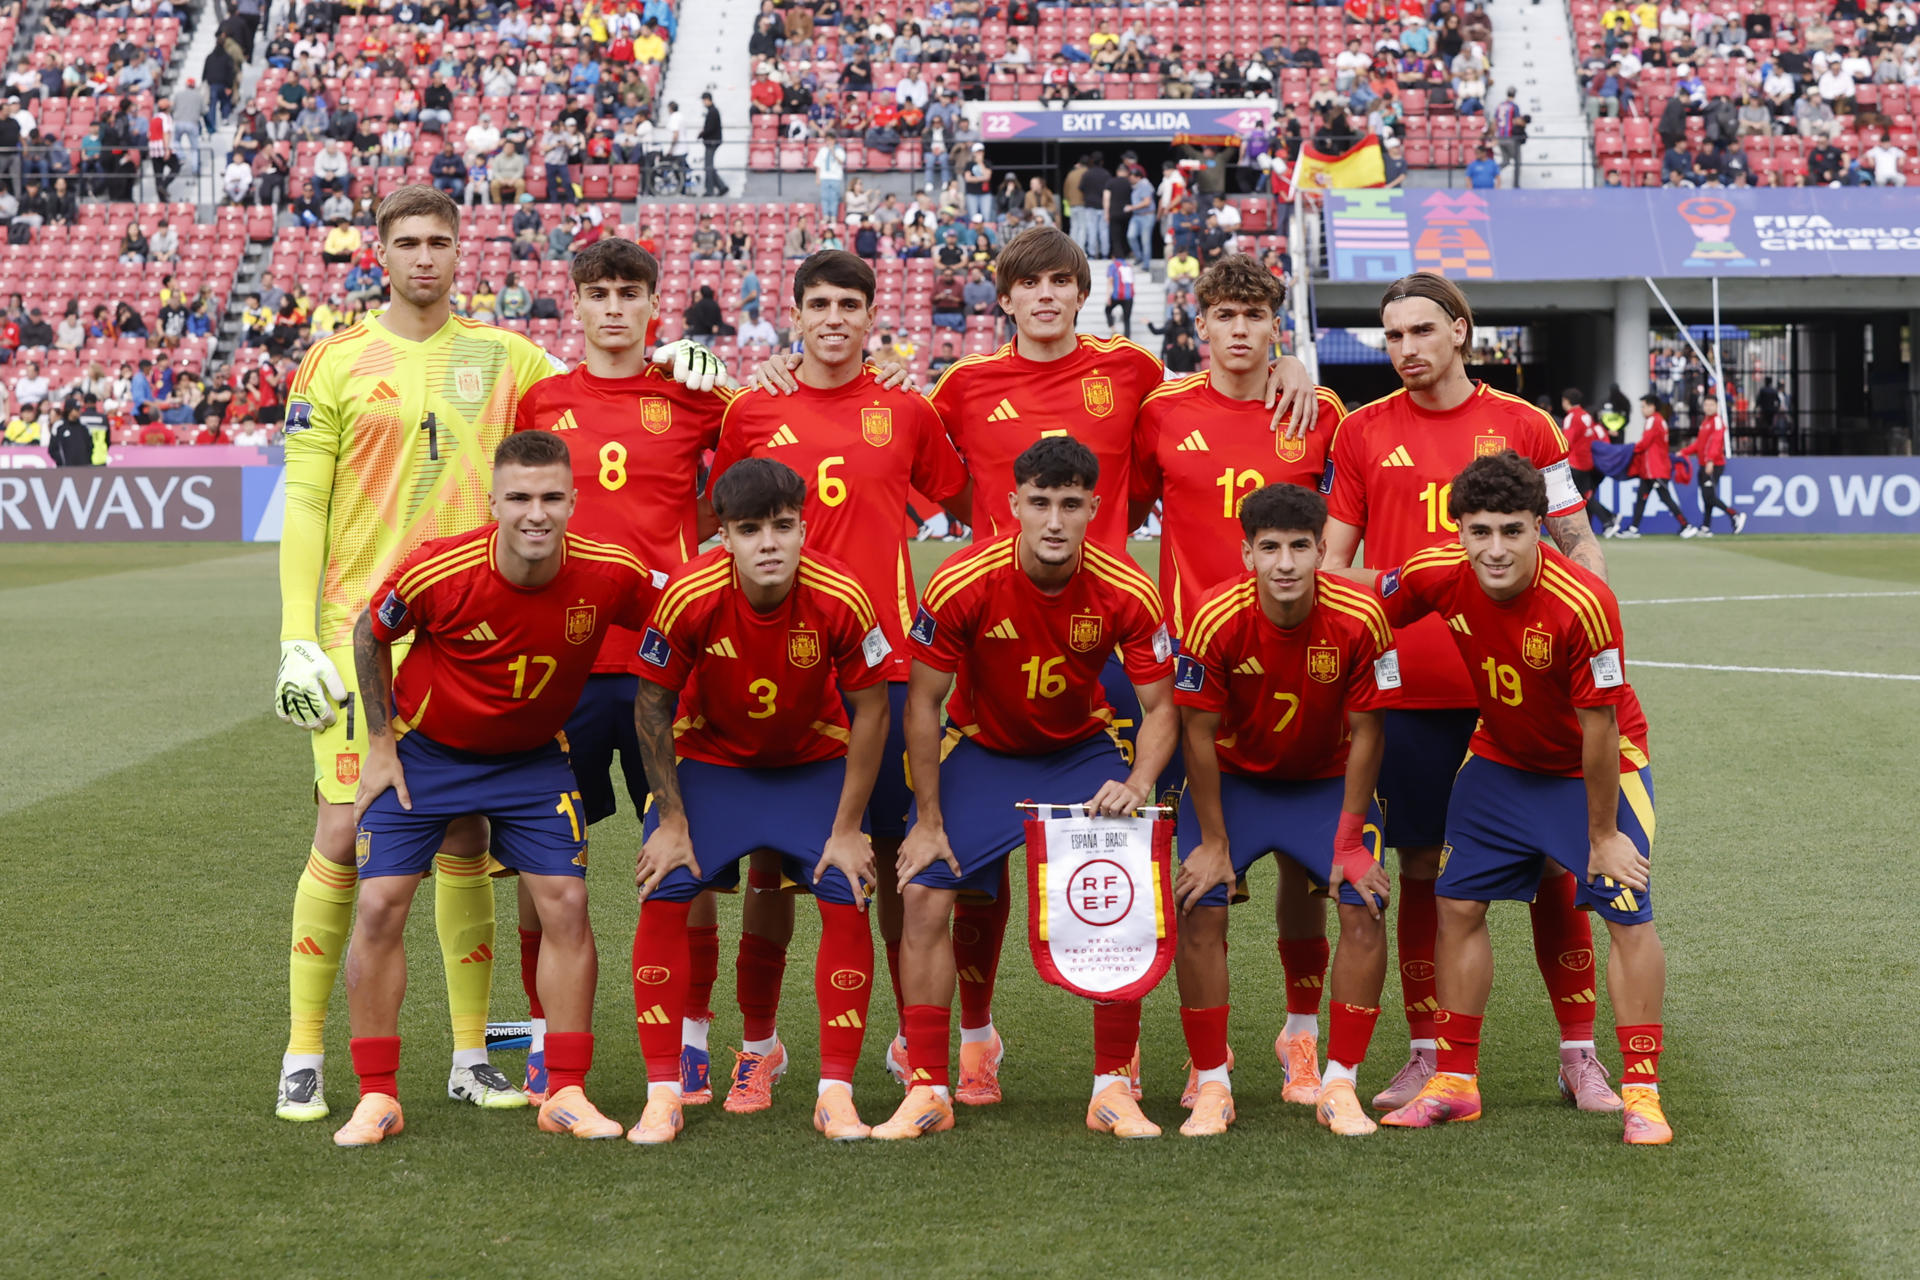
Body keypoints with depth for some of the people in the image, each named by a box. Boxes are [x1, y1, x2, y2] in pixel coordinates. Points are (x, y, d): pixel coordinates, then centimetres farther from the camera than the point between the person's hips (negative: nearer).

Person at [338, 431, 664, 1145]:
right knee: (380, 906, -8)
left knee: (566, 904, -8)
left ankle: (565, 1093, 5)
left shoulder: (611, 576, -24)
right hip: (423, 750, -1)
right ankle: (377, 1098, 4)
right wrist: (380, 743, -5)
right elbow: (370, 635, -6)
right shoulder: (436, 573, -28)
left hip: (532, 758, 1)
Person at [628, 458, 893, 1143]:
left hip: (816, 763, 0)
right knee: (662, 895, -13)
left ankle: (836, 1093, -2)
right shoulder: (690, 596, -29)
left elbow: (871, 710, -15)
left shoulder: (840, 599, -29)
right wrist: (671, 821, -11)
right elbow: (653, 704, -13)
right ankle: (663, 1092, -3)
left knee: (847, 898, -13)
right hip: (710, 759, 0)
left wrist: (847, 829, -13)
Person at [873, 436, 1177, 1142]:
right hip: (982, 752, 0)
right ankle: (927, 1091, -1)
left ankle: (1114, 1087, 1)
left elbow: (1160, 706, -11)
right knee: (925, 896, -12)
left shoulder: (1127, 593, -21)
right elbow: (923, 701, -13)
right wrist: (928, 820, -11)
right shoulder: (962, 584, -24)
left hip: (1082, 752, 0)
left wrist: (1138, 784, -30)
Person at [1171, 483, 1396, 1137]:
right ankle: (1211, 1083, 0)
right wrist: (1214, 843, -13)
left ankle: (1338, 1086, -1)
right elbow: (1199, 734, -15)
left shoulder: (1359, 618, -23)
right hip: (1232, 779, 0)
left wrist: (1349, 842, -12)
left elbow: (1365, 732, -13)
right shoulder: (1215, 620, -25)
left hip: (1328, 782, 1)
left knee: (1364, 907, -14)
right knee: (1200, 908, -15)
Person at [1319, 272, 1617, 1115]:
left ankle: (1579, 1053, 10)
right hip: (1408, 688, 0)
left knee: (1552, 864, 0)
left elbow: (1578, 545, 8)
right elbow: (1332, 556, 9)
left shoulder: (1523, 427, 5)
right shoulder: (1363, 433, 6)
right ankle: (1425, 1056, 14)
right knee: (1421, 869, 5)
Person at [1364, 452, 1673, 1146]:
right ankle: (1455, 1080, 16)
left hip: (1597, 766, -4)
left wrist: (1603, 835, -17)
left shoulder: (1582, 604, -35)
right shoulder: (1436, 575, -22)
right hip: (1500, 760, 4)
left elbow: (1598, 728, -25)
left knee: (1628, 915, -10)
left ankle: (1642, 1094, 1)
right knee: (1458, 904, 3)